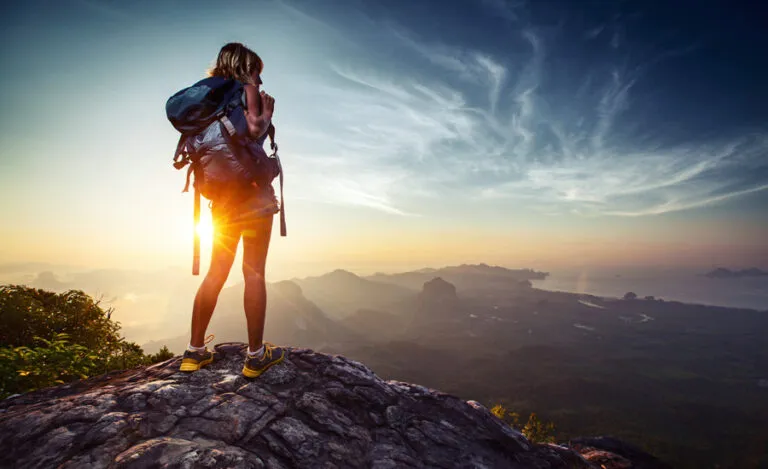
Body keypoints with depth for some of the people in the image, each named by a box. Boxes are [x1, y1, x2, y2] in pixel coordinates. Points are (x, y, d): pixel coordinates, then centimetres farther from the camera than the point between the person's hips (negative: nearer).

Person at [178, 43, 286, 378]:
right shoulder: (247, 89, -2)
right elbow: (254, 129, -20)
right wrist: (267, 114, -1)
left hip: (222, 197, 7)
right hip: (254, 192, -7)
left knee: (216, 272, 11)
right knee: (254, 273, -3)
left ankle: (195, 351, 17)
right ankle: (256, 356, 4)